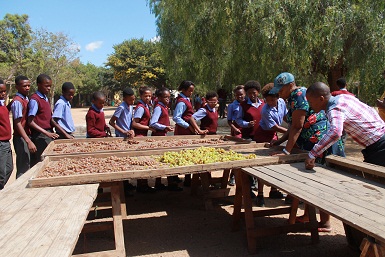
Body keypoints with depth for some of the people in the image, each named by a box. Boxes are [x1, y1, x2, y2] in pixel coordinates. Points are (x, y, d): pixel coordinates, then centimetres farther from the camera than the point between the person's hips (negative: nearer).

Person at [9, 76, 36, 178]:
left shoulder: (26, 99, 11)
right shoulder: (17, 101, -14)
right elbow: (18, 124, -18)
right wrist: (29, 142, -24)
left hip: (28, 137, 8)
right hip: (21, 139, -8)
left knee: (28, 167, 16)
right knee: (23, 169, -2)